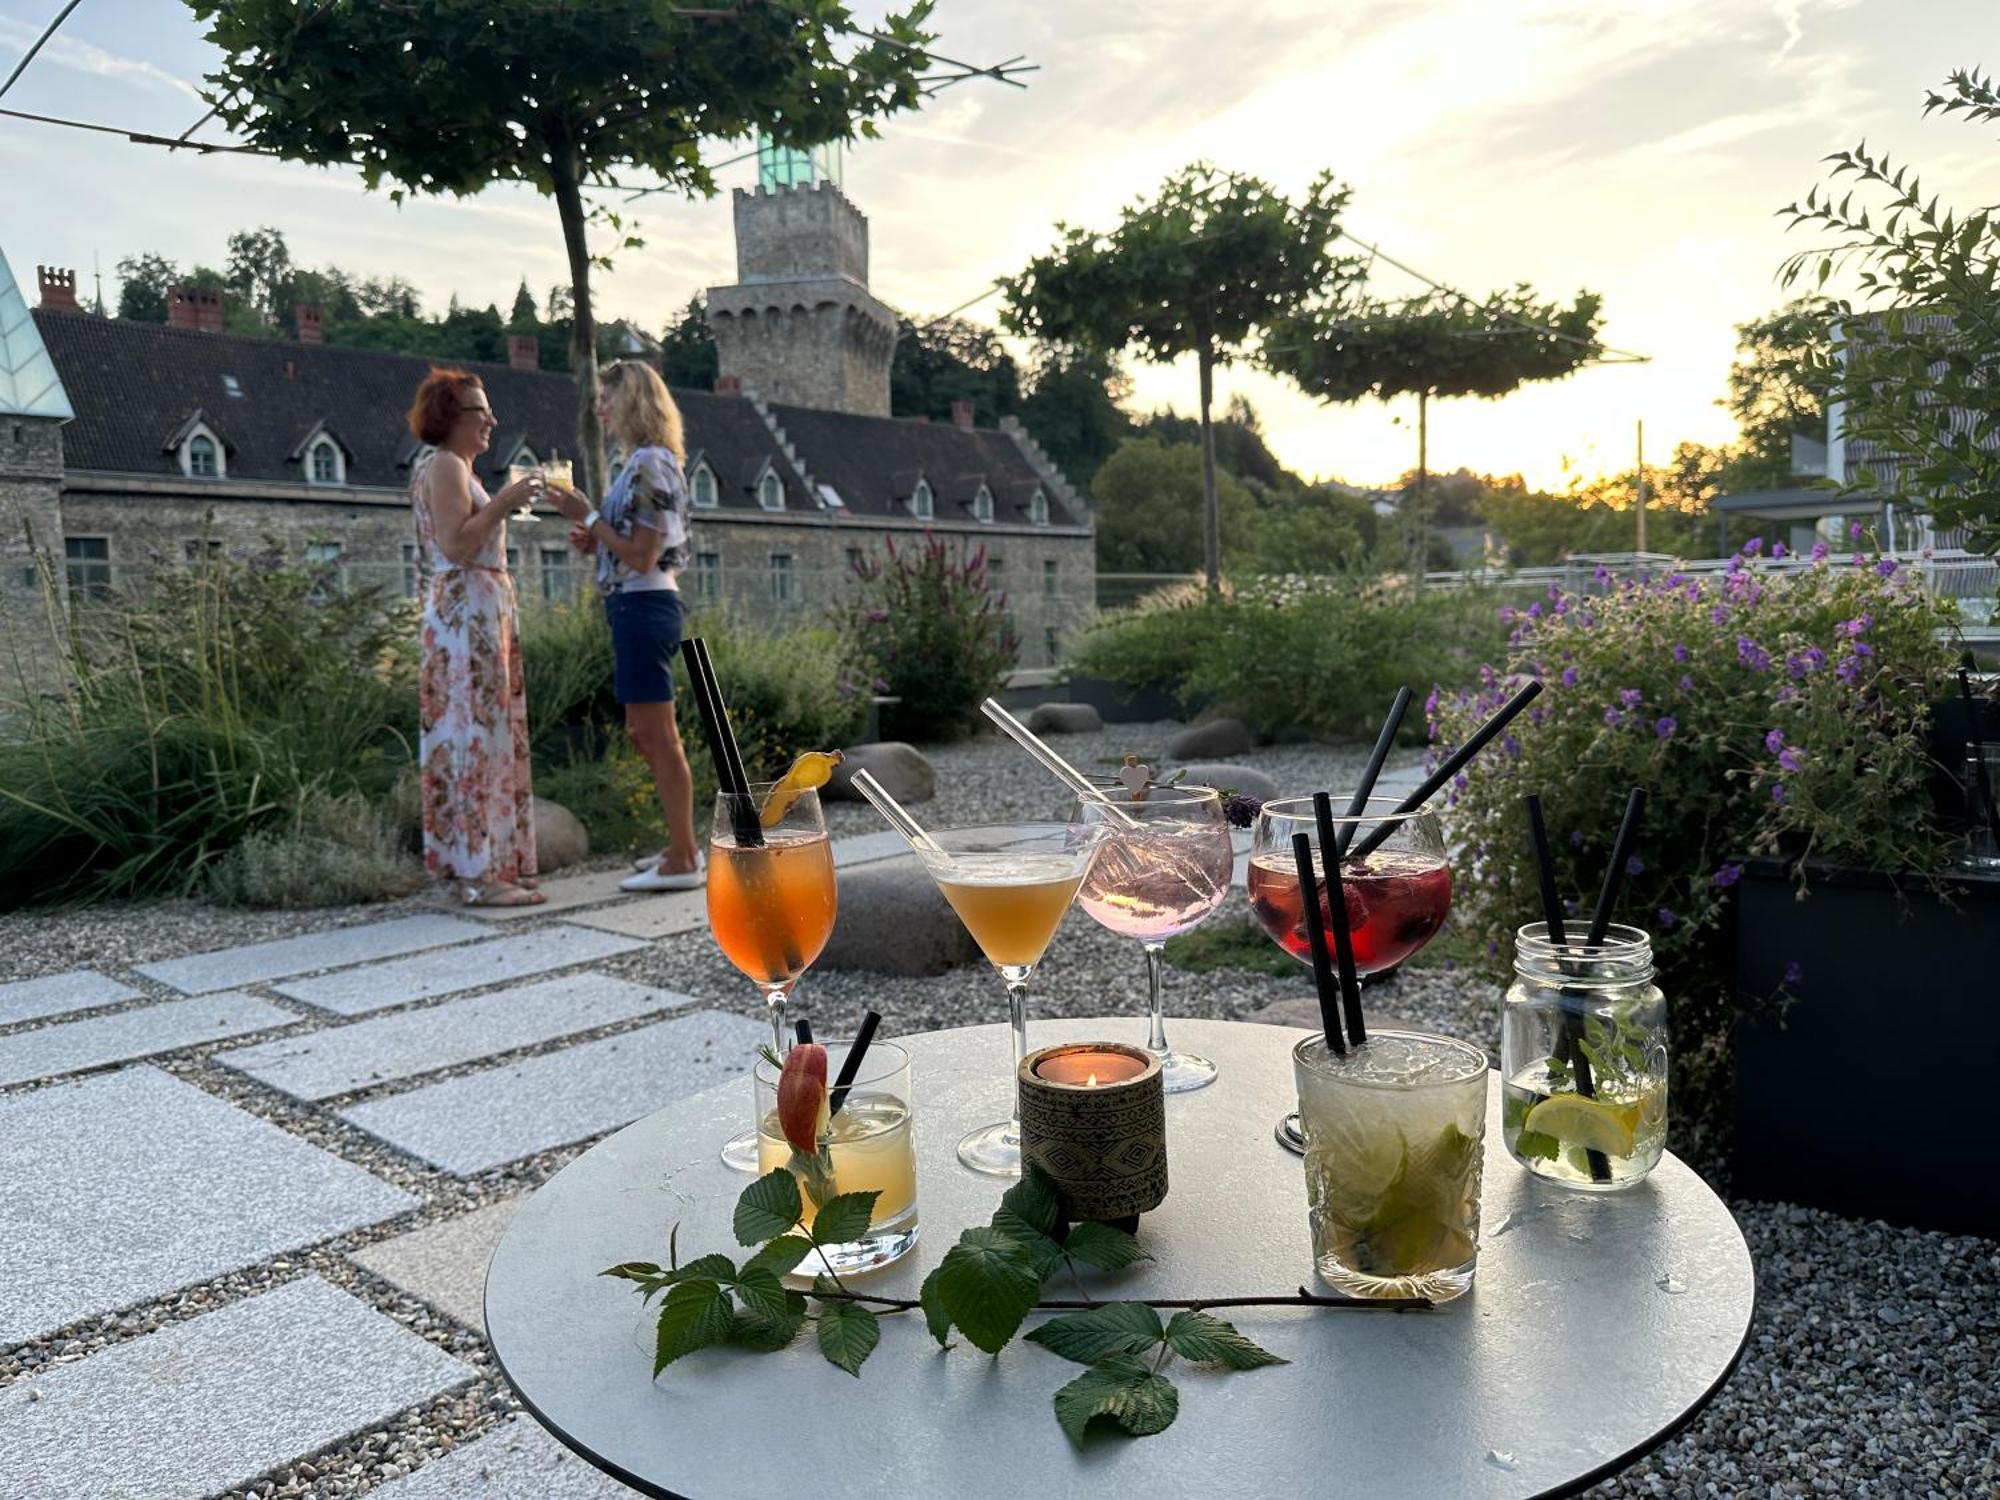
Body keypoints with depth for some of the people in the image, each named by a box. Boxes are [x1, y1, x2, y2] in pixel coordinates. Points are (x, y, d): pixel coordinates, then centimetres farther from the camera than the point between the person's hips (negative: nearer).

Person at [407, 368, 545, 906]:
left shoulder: (455, 468, 23)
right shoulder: (444, 465, -8)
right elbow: (455, 545, -18)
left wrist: (506, 506, 21)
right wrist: (502, 501, -17)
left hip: (481, 611, 11)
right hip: (467, 611, -11)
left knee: (487, 734, 9)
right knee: (476, 732, -11)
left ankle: (481, 863, 14)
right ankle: (480, 873, -10)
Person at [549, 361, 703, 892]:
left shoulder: (648, 465, -13)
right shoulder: (647, 462, 17)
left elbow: (642, 557, -17)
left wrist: (587, 516, -13)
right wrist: (594, 542, 9)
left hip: (643, 606, -10)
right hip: (641, 606, 10)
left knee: (658, 736, -5)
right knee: (645, 734, 15)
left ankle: (682, 861, 3)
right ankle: (683, 845, 24)